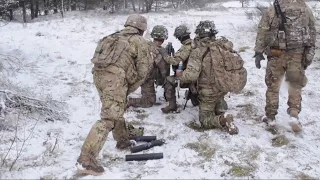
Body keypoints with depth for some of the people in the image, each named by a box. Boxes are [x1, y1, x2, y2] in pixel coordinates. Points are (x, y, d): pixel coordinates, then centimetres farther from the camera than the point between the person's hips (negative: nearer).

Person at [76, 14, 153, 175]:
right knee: (109, 117, -10)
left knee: (116, 109, 25)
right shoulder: (140, 42, 10)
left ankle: (123, 140, 37)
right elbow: (143, 70, 5)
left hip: (98, 73, 8)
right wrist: (130, 89, 15)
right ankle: (86, 158, -15)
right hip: (115, 76, -8)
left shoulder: (115, 37, 28)